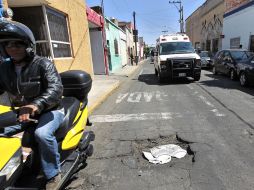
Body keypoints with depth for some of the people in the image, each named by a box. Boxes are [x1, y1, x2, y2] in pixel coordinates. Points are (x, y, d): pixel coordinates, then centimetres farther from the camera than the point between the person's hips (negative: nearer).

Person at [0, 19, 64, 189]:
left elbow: (56, 89, -28)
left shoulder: (43, 64, -14)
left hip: (49, 110, -6)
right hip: (22, 112, 7)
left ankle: (53, 175, -9)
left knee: (42, 134, -31)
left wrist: (36, 105, -46)